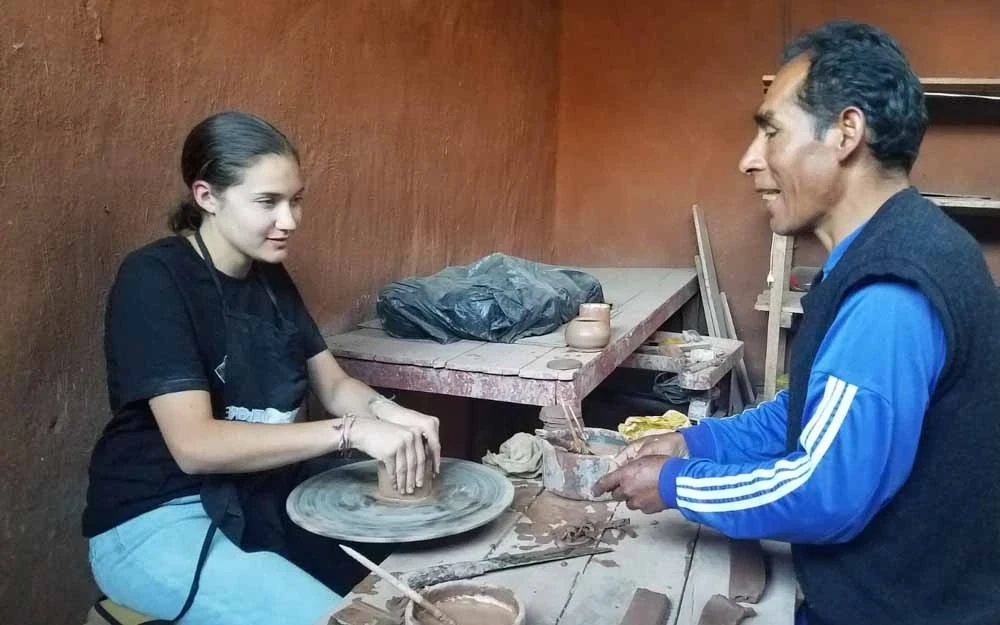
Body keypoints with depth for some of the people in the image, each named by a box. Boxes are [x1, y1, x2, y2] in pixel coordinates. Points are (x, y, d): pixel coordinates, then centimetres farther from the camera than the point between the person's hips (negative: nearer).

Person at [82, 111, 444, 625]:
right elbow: (194, 445, -25)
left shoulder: (270, 277, 6)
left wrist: (387, 412, -17)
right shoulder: (153, 279, -17)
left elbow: (332, 384, 5)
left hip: (263, 498, 7)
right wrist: (353, 431, -30)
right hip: (158, 519, -7)